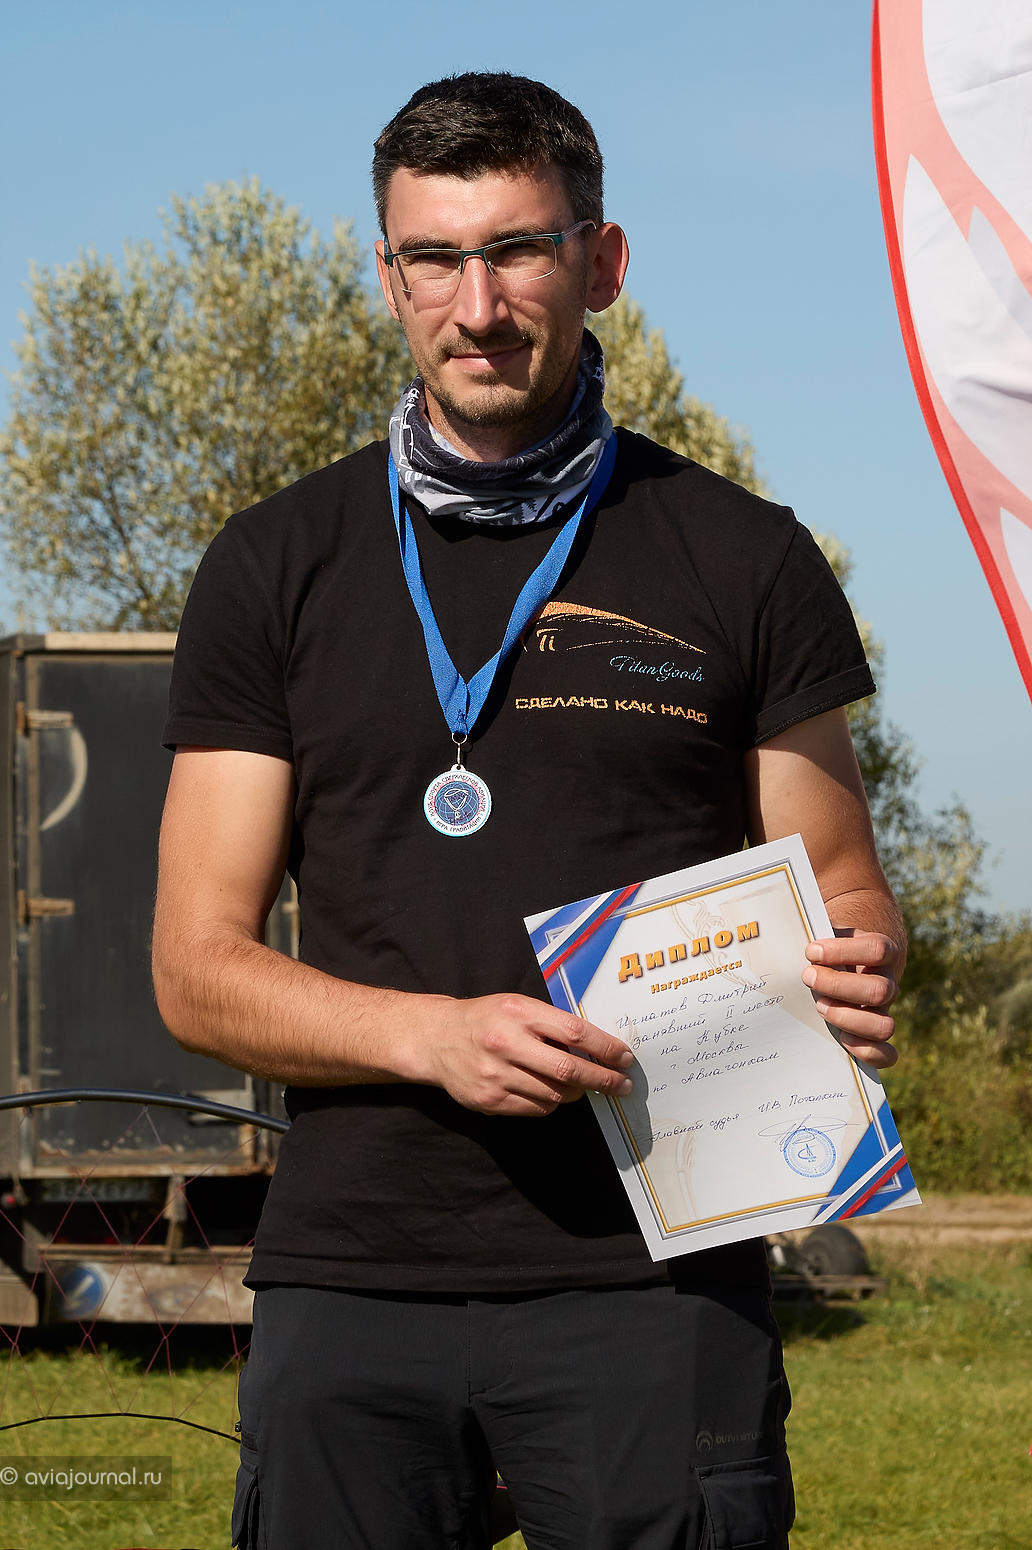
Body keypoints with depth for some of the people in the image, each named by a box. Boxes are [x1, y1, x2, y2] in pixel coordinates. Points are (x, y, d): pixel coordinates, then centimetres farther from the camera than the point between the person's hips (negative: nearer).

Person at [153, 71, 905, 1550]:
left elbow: (843, 891, 13)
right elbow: (199, 966, 6)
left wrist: (854, 979, -12)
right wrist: (437, 1035, -13)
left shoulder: (743, 563, 8)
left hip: (655, 1275, -1)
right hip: (354, 1275, 1)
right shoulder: (276, 569, 10)